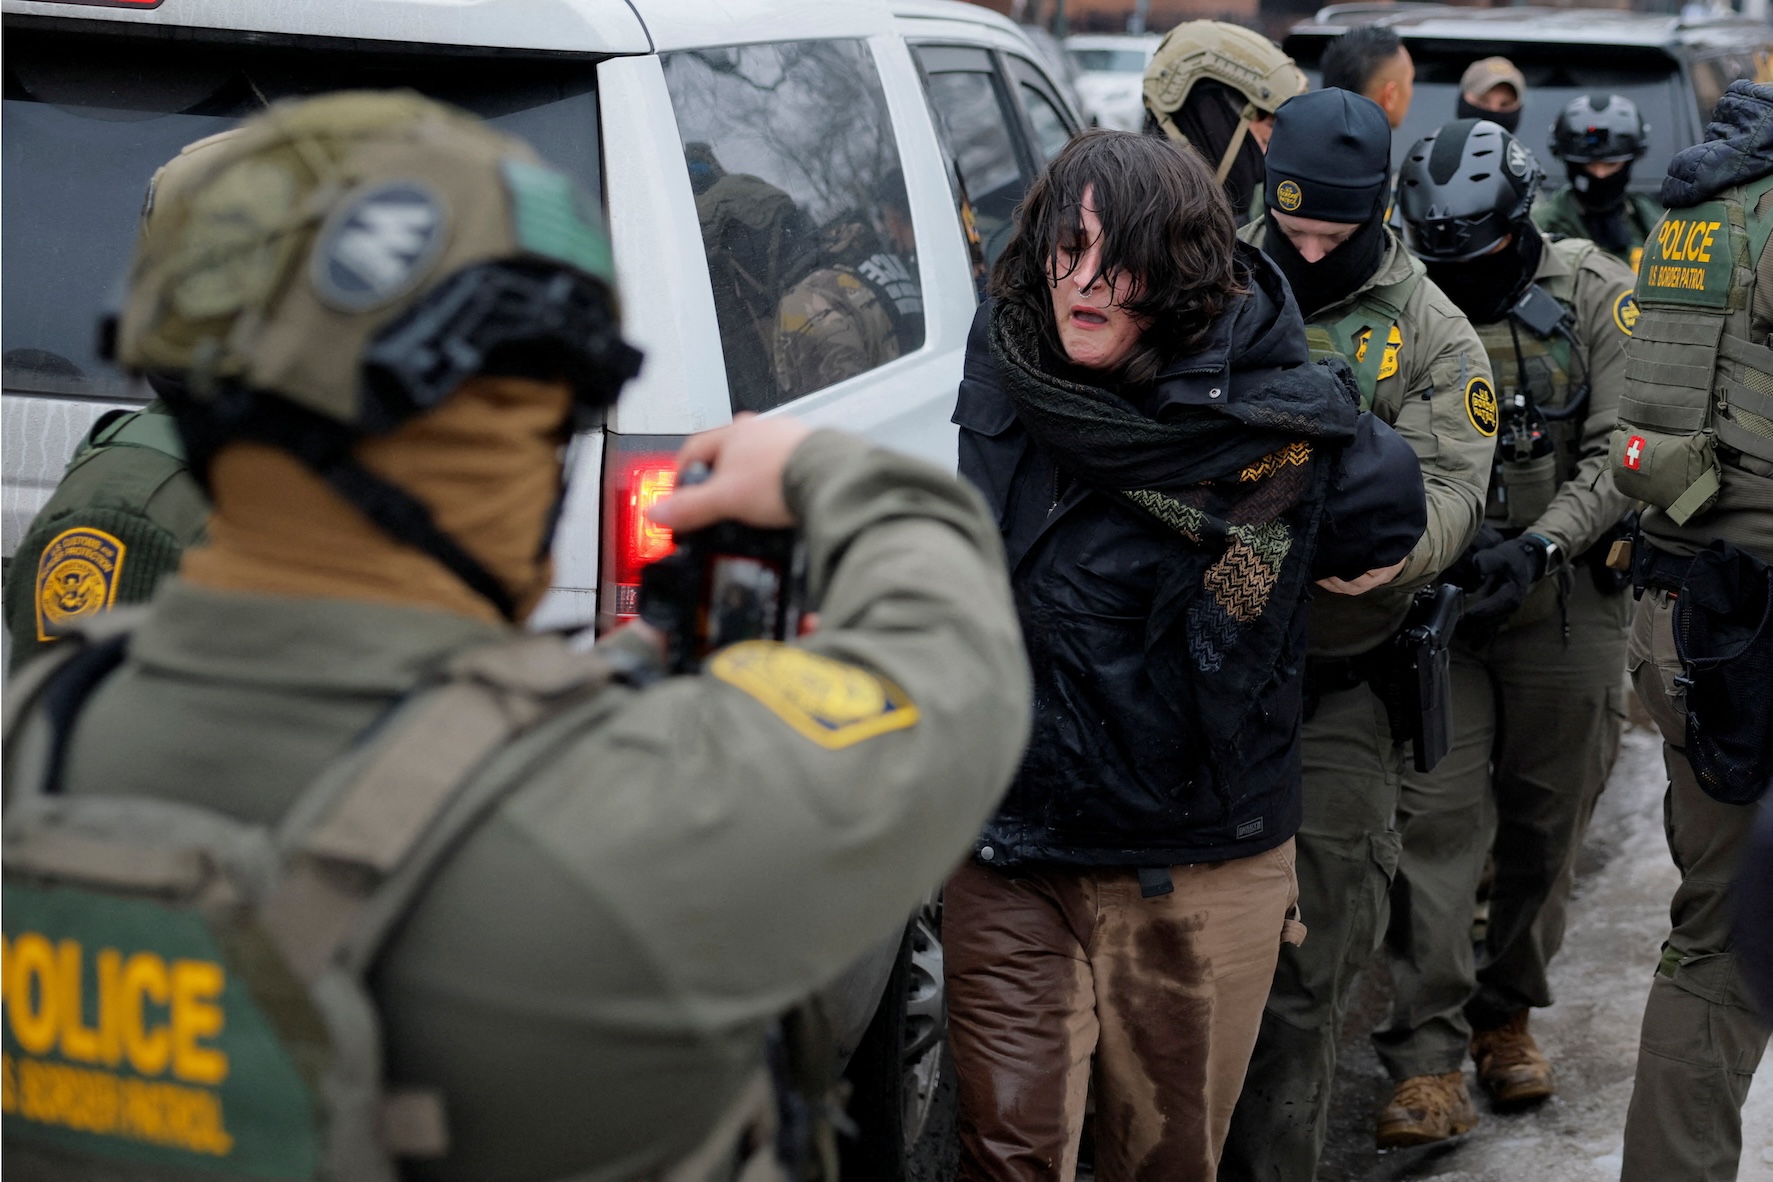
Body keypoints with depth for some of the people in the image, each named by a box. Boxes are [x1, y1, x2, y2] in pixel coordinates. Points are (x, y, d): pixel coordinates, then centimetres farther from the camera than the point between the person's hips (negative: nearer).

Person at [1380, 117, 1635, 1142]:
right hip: (1439, 599, 0)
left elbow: (1620, 455, -8)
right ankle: (1429, 1059, -3)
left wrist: (1540, 545, -21)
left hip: (1566, 603, 0)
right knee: (1437, 820, -6)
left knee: (1547, 827, 10)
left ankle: (1507, 1014, 30)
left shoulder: (1596, 297, -4)